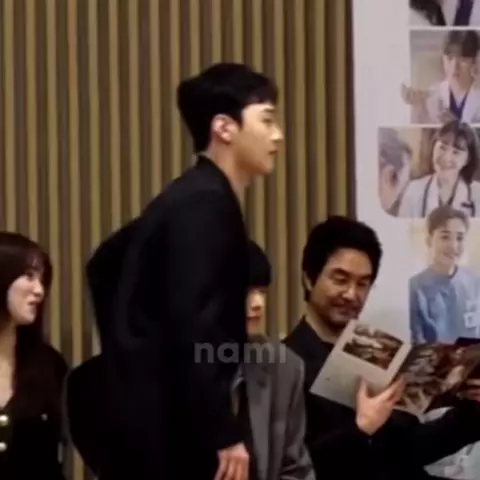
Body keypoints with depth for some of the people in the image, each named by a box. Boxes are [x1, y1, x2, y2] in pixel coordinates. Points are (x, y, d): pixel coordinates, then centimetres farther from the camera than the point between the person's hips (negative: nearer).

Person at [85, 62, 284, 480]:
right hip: (163, 429, -10)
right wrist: (224, 433, -22)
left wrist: (129, 354, 27)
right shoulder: (206, 205, -14)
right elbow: (195, 327, -23)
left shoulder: (191, 199, 16)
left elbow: (105, 266, 28)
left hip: (149, 420, 10)